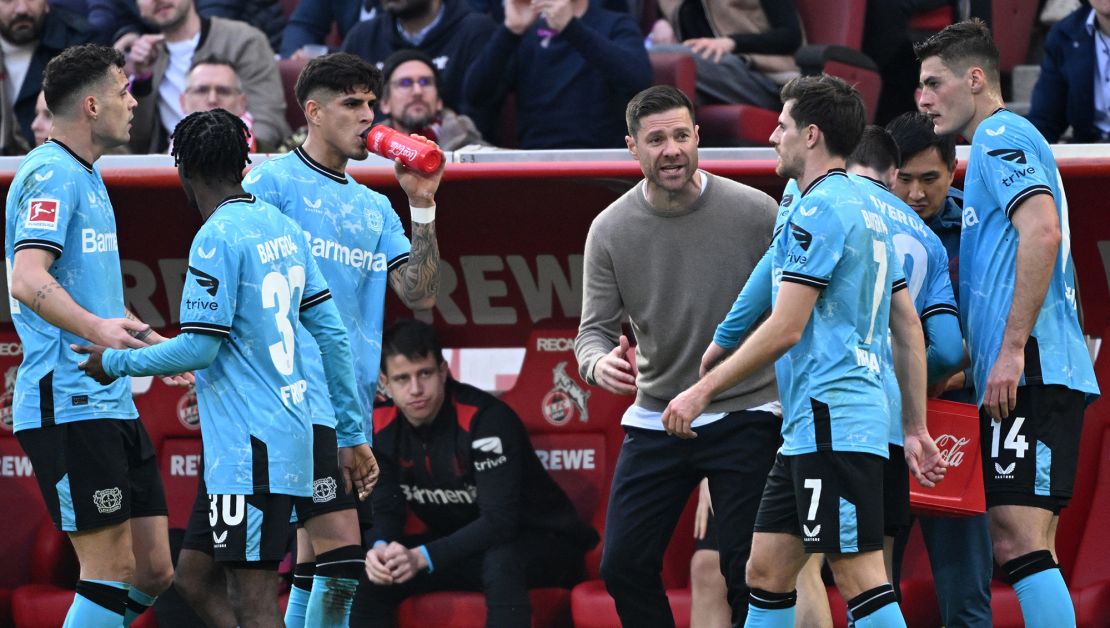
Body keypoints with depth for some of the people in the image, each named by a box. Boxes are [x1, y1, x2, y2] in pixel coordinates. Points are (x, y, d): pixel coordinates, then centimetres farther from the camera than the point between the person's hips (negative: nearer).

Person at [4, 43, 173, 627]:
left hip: (112, 404, 10)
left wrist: (145, 337, 41)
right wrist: (97, 328, -39)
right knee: (112, 571, -10)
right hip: (69, 407, -10)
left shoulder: (87, 178, 20)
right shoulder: (51, 175, -12)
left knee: (153, 571, 7)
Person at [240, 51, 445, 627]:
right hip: (297, 400, -7)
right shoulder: (272, 182, 0)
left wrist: (422, 206, 3)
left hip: (355, 407, 7)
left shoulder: (375, 208, 20)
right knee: (341, 551, -18)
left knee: (315, 568, 9)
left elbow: (419, 293, 11)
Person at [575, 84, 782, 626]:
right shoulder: (610, 230, -3)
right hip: (654, 416, 3)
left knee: (745, 570, -8)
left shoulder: (755, 212, -9)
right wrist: (600, 364, -26)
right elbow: (595, 329, -1)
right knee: (623, 566, 0)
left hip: (744, 414, -3)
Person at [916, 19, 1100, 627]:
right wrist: (972, 361, 25)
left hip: (1032, 371, -10)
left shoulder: (1001, 135, -6)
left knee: (1021, 539, -16)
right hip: (1025, 375, 10)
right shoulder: (1001, 142, 25)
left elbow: (1042, 230, -21)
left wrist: (1012, 349, -23)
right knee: (1015, 543, 8)